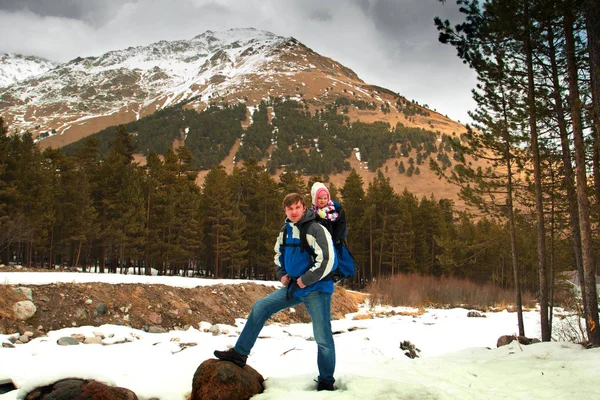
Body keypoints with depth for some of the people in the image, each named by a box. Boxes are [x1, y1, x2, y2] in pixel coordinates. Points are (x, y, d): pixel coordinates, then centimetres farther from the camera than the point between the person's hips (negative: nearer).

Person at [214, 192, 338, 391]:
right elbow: (279, 255, 24)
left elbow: (328, 261, -23)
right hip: (293, 286, 7)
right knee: (260, 307, 3)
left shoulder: (316, 229, -17)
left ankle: (326, 382, 15)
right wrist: (281, 275, 7)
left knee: (322, 337, -2)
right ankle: (240, 353, 12)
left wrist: (305, 280, -18)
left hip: (316, 288, -7)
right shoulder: (285, 231, 8)